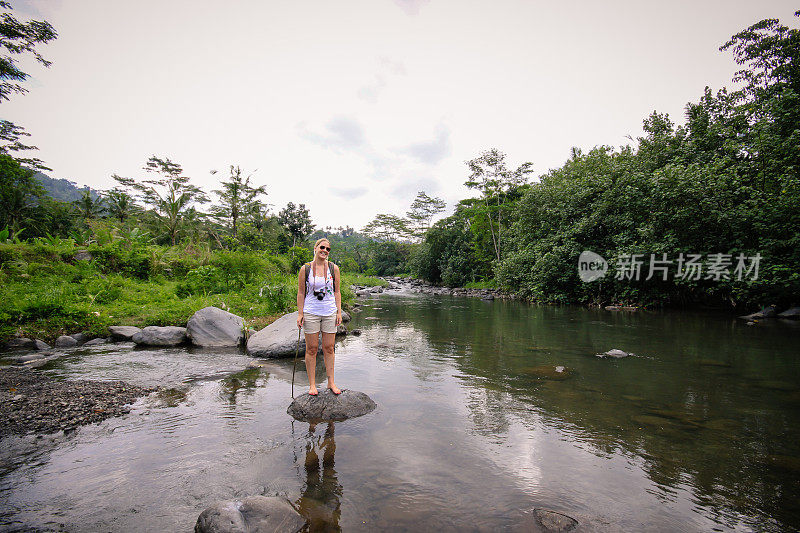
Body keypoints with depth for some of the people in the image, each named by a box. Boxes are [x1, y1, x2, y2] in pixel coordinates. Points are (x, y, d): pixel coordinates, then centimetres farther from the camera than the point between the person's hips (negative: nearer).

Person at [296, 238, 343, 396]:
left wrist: (339, 312, 3)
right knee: (311, 349, 4)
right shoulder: (305, 269, 0)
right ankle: (312, 384, 15)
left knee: (329, 348, 7)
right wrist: (300, 314, -3)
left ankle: (331, 382, 19)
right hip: (311, 313, -1)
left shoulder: (333, 268, 5)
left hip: (329, 313, 2)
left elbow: (337, 292, 9)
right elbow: (301, 293, 2)